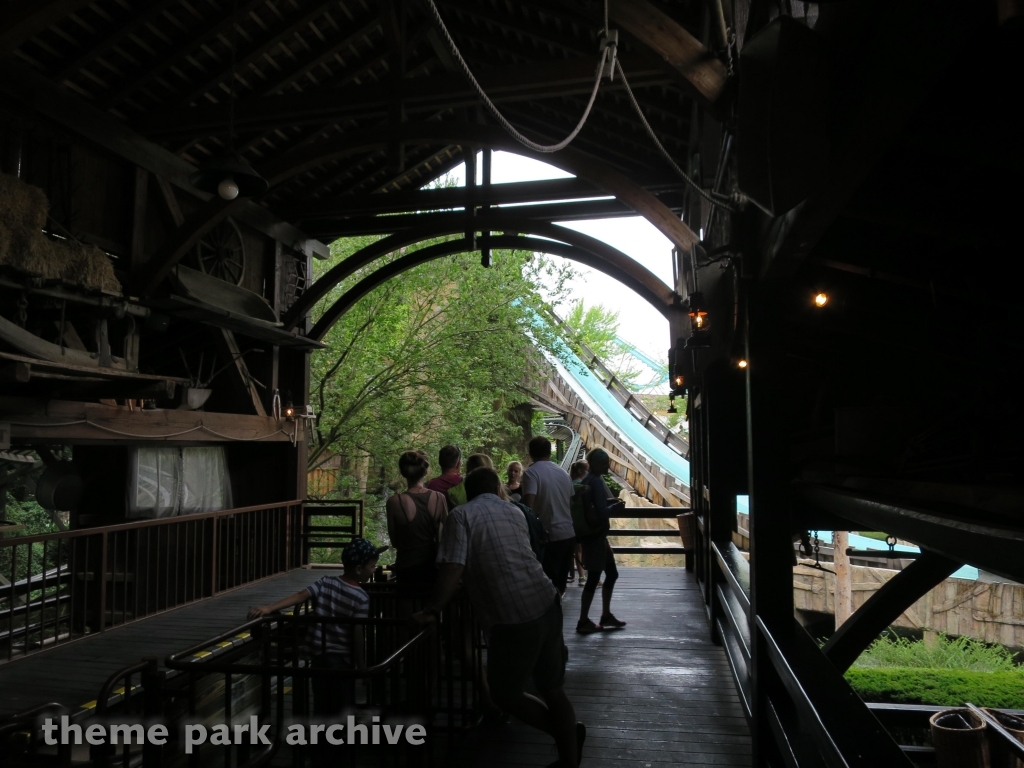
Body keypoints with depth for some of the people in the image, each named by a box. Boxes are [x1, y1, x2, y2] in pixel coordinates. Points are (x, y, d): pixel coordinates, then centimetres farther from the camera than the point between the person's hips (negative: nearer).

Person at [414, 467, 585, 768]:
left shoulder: (462, 515, -2)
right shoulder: (515, 511, 17)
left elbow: (453, 570, -13)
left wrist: (431, 610, -5)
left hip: (512, 617, -6)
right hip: (547, 605, 7)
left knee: (505, 694, 15)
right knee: (552, 689, 18)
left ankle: (567, 733, 22)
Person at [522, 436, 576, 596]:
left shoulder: (531, 473, -11)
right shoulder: (563, 472, 10)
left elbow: (529, 506, -21)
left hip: (550, 536, -6)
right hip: (569, 534, 7)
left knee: (549, 583, 1)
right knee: (560, 579, 17)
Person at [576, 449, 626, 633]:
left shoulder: (590, 479, 11)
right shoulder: (596, 481, -19)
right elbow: (602, 512, -23)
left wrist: (609, 501, 8)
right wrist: (617, 506, -7)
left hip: (596, 535, 10)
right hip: (594, 536, -10)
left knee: (611, 574, 17)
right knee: (594, 578, -3)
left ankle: (606, 616, 25)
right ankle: (583, 621, 6)